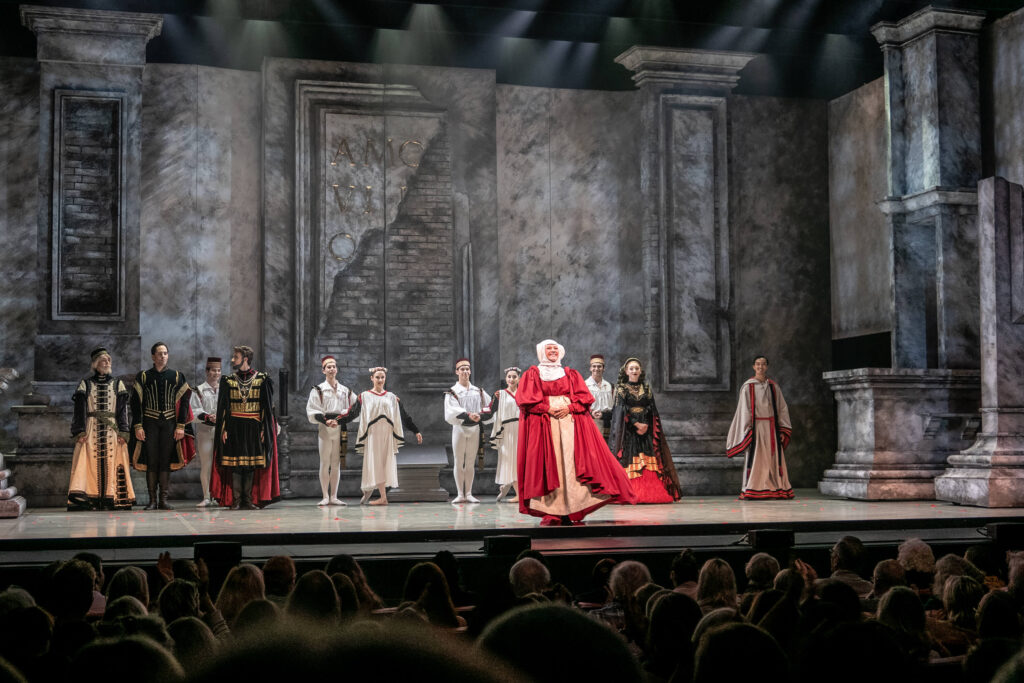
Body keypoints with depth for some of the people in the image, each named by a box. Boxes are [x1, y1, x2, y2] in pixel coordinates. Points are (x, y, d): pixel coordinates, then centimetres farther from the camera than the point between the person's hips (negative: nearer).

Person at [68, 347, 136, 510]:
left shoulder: (117, 384, 13)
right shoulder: (85, 384, 10)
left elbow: (123, 409, 8)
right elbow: (80, 409, 4)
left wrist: (123, 432, -3)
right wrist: (80, 432, -7)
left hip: (112, 430, 1)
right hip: (91, 429, -1)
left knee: (111, 463, -6)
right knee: (92, 462, -9)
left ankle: (110, 498, -6)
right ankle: (92, 499, -11)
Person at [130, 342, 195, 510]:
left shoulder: (176, 376, 8)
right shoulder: (143, 377, 6)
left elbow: (184, 402, 6)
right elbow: (136, 403, 3)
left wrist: (181, 426, -2)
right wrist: (138, 426, -6)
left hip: (169, 423, 1)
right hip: (150, 423, -1)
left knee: (166, 462, 1)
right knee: (151, 462, -1)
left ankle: (163, 500, 4)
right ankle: (152, 500, 3)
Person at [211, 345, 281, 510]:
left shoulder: (262, 379, 2)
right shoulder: (228, 381, 7)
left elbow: (267, 407, 2)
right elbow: (223, 407, 7)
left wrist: (263, 429, -5)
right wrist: (224, 429, -2)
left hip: (254, 427, -1)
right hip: (234, 428, 1)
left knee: (251, 465, 0)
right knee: (235, 465, -2)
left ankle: (248, 500, 4)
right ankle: (236, 500, 0)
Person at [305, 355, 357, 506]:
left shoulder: (345, 390, 12)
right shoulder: (318, 390, 3)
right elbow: (312, 412, -4)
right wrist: (326, 421, -18)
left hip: (340, 430, 3)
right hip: (324, 430, -3)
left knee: (336, 464, 3)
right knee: (325, 463, -3)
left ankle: (334, 496, 7)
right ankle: (325, 497, 2)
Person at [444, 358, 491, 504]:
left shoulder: (478, 392, 11)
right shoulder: (452, 392, -1)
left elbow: (487, 410, 8)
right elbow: (452, 411, -17)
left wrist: (479, 416, -13)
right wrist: (468, 415, -30)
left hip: (474, 430, 3)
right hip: (459, 429, -3)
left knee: (471, 463, 5)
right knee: (458, 462, -1)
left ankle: (468, 494, 8)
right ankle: (460, 494, 2)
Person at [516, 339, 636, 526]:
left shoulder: (570, 374, 20)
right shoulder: (532, 374, 14)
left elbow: (584, 397, 9)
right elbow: (526, 399, 1)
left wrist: (569, 407, -9)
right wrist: (548, 409, -11)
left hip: (571, 422, 2)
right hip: (543, 425, -2)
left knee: (572, 461, -9)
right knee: (548, 467, -10)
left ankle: (573, 511, -10)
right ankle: (551, 513, -13)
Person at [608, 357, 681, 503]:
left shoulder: (646, 388, 15)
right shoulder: (621, 388, 6)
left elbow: (652, 409, 7)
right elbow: (622, 409, -4)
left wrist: (645, 425, -10)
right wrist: (636, 424, -13)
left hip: (646, 430, 3)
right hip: (627, 430, -3)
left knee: (649, 463, -5)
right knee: (628, 461, -11)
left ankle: (651, 493, -6)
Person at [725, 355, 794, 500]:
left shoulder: (773, 386, 9)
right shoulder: (748, 387, -2)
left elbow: (782, 408, 10)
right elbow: (744, 411, -4)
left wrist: (782, 430, 3)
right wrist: (748, 431, -11)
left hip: (771, 427, 4)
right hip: (756, 426, -4)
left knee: (774, 458, 2)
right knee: (756, 459, -4)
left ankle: (777, 489, 6)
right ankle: (753, 491, -1)